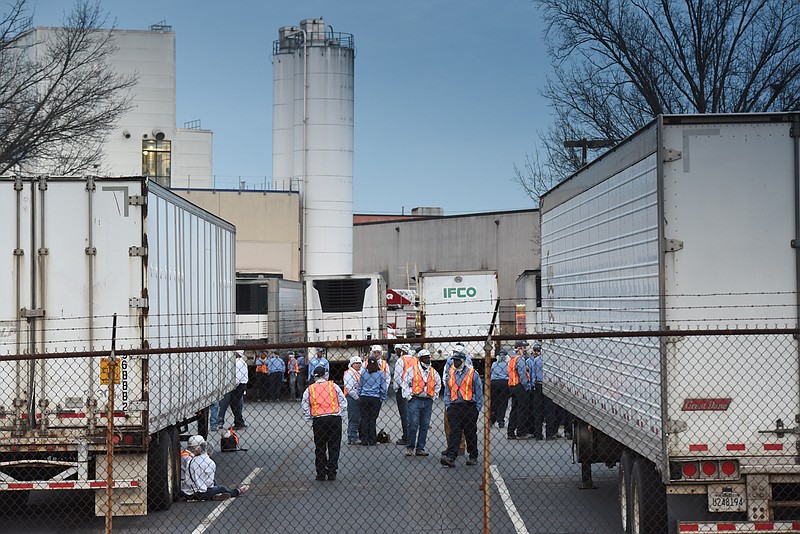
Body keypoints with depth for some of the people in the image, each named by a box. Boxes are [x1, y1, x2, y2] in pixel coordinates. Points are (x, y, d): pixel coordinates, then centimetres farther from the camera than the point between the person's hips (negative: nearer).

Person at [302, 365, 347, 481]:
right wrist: (340, 416, 12)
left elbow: (305, 407, 4)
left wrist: (310, 420, 11)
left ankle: (321, 474, 9)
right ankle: (331, 473, 6)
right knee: (334, 447, 7)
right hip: (335, 419, 0)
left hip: (318, 420, 0)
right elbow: (343, 402, 4)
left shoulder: (309, 389, 6)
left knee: (320, 448, 10)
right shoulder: (333, 386, 5)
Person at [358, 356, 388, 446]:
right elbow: (384, 388, 1)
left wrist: (359, 396, 17)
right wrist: (383, 398, 13)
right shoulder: (380, 373, -3)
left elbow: (360, 385, 6)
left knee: (364, 419, 7)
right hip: (375, 399, -1)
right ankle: (372, 441, 6)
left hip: (364, 398, 1)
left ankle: (364, 440, 6)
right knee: (372, 419, 4)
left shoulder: (363, 372, 0)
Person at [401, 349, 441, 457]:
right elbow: (405, 383, 0)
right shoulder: (412, 370, -1)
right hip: (415, 400, -4)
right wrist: (408, 396, -6)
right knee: (413, 425, -8)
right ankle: (409, 447, 2)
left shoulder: (433, 372, 13)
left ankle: (420, 448, 11)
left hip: (428, 402, 4)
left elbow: (438, 384, 26)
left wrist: (434, 396, 16)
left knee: (425, 426, 4)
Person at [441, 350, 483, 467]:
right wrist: (447, 405, 7)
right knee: (454, 432, -9)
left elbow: (479, 391, 2)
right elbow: (447, 391, 18)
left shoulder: (472, 373, -1)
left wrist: (477, 408, -3)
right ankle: (450, 457, -18)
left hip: (469, 407, -2)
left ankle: (473, 457, 19)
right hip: (454, 407, 2)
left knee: (470, 433, 7)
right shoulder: (450, 374, 11)